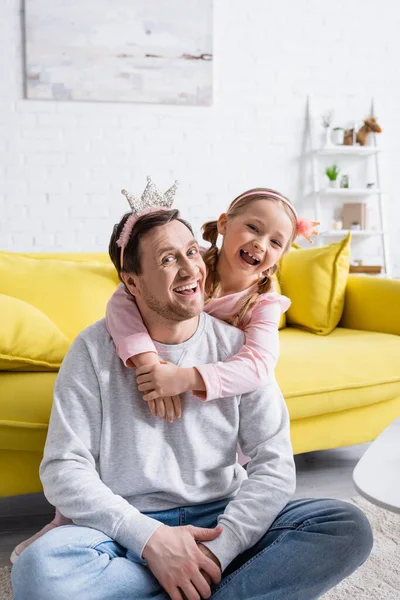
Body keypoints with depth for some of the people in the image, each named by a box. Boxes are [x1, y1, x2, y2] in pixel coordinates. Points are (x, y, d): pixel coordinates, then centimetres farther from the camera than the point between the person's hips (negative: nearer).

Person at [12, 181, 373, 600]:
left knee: (349, 529, -19)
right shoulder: (94, 350, -5)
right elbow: (64, 470, -10)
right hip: (129, 529, -1)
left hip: (222, 521, 1)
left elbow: (274, 465, -7)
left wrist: (219, 548, -21)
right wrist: (150, 537, -22)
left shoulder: (238, 347, -1)